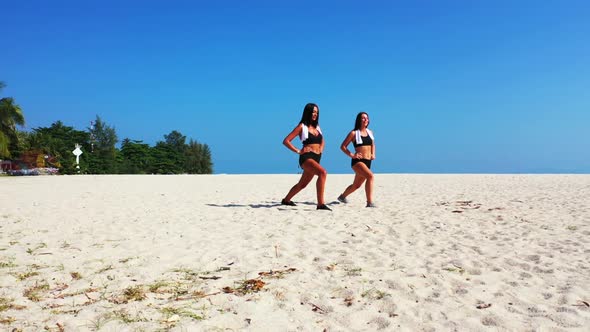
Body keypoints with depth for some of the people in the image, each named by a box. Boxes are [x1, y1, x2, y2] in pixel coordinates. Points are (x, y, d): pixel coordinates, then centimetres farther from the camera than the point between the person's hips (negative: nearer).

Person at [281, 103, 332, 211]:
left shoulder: (317, 127, 17)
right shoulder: (302, 126, -2)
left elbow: (322, 141, 35)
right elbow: (286, 141, -5)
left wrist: (321, 149, 15)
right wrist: (298, 151, -8)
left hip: (316, 158, 8)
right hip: (306, 157, -8)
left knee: (303, 184, 16)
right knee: (323, 172, -32)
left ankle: (286, 200, 38)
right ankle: (321, 204, -34)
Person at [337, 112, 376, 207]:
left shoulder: (370, 132, 13)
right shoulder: (354, 133, -2)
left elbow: (372, 145, 30)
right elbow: (343, 146, 1)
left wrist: (373, 154, 13)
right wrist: (351, 155, -11)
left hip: (367, 161, 7)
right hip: (357, 161, -6)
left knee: (356, 185, 18)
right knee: (370, 176, -30)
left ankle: (342, 196, 45)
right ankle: (369, 202, -29)